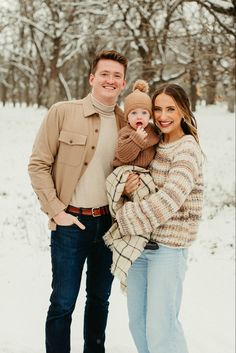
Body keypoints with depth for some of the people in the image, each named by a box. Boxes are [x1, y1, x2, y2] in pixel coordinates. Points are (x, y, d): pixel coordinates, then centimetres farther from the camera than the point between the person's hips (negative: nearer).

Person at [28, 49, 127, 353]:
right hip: (71, 223, -4)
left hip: (108, 222, 4)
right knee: (63, 303, 3)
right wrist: (56, 211, -10)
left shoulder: (125, 122, 3)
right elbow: (38, 164, -6)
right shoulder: (62, 112, -7)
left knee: (100, 299, 17)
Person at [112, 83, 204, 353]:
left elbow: (168, 200, -21)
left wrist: (125, 218, -13)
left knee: (160, 328, -4)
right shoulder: (154, 144, 11)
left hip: (169, 246, -7)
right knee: (137, 322, 14)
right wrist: (126, 187, -9)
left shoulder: (187, 149, -11)